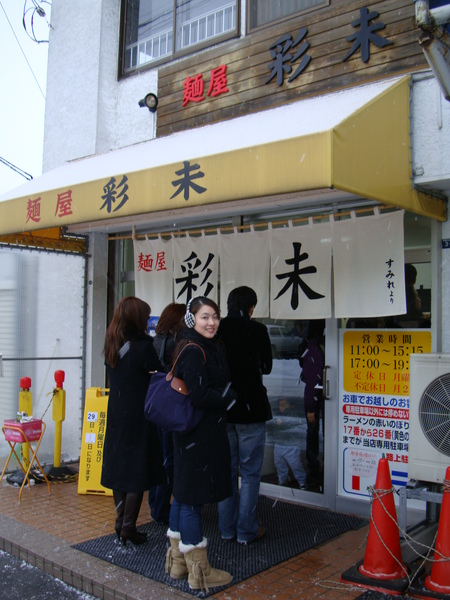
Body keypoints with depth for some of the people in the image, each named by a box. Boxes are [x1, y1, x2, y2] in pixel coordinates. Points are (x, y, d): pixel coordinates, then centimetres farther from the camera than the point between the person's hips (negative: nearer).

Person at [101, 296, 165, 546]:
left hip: (116, 416, 7)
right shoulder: (142, 347, -17)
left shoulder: (111, 347, 4)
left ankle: (120, 521, 24)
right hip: (138, 418, -7)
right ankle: (128, 528, 7)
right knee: (138, 469, 3)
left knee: (118, 465, 15)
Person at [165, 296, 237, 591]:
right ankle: (199, 570, 10)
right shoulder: (194, 351, -17)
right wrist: (229, 396, -10)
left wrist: (224, 395, 0)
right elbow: (198, 396, -23)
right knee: (193, 497, -1)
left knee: (184, 493, 17)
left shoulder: (210, 347, 13)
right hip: (197, 436, -10)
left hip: (204, 432, 10)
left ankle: (179, 561, 30)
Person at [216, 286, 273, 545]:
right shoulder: (257, 330, -11)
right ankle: (247, 530, 12)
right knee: (250, 472, 7)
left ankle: (227, 528, 22)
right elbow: (267, 367, 2)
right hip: (250, 408, -4)